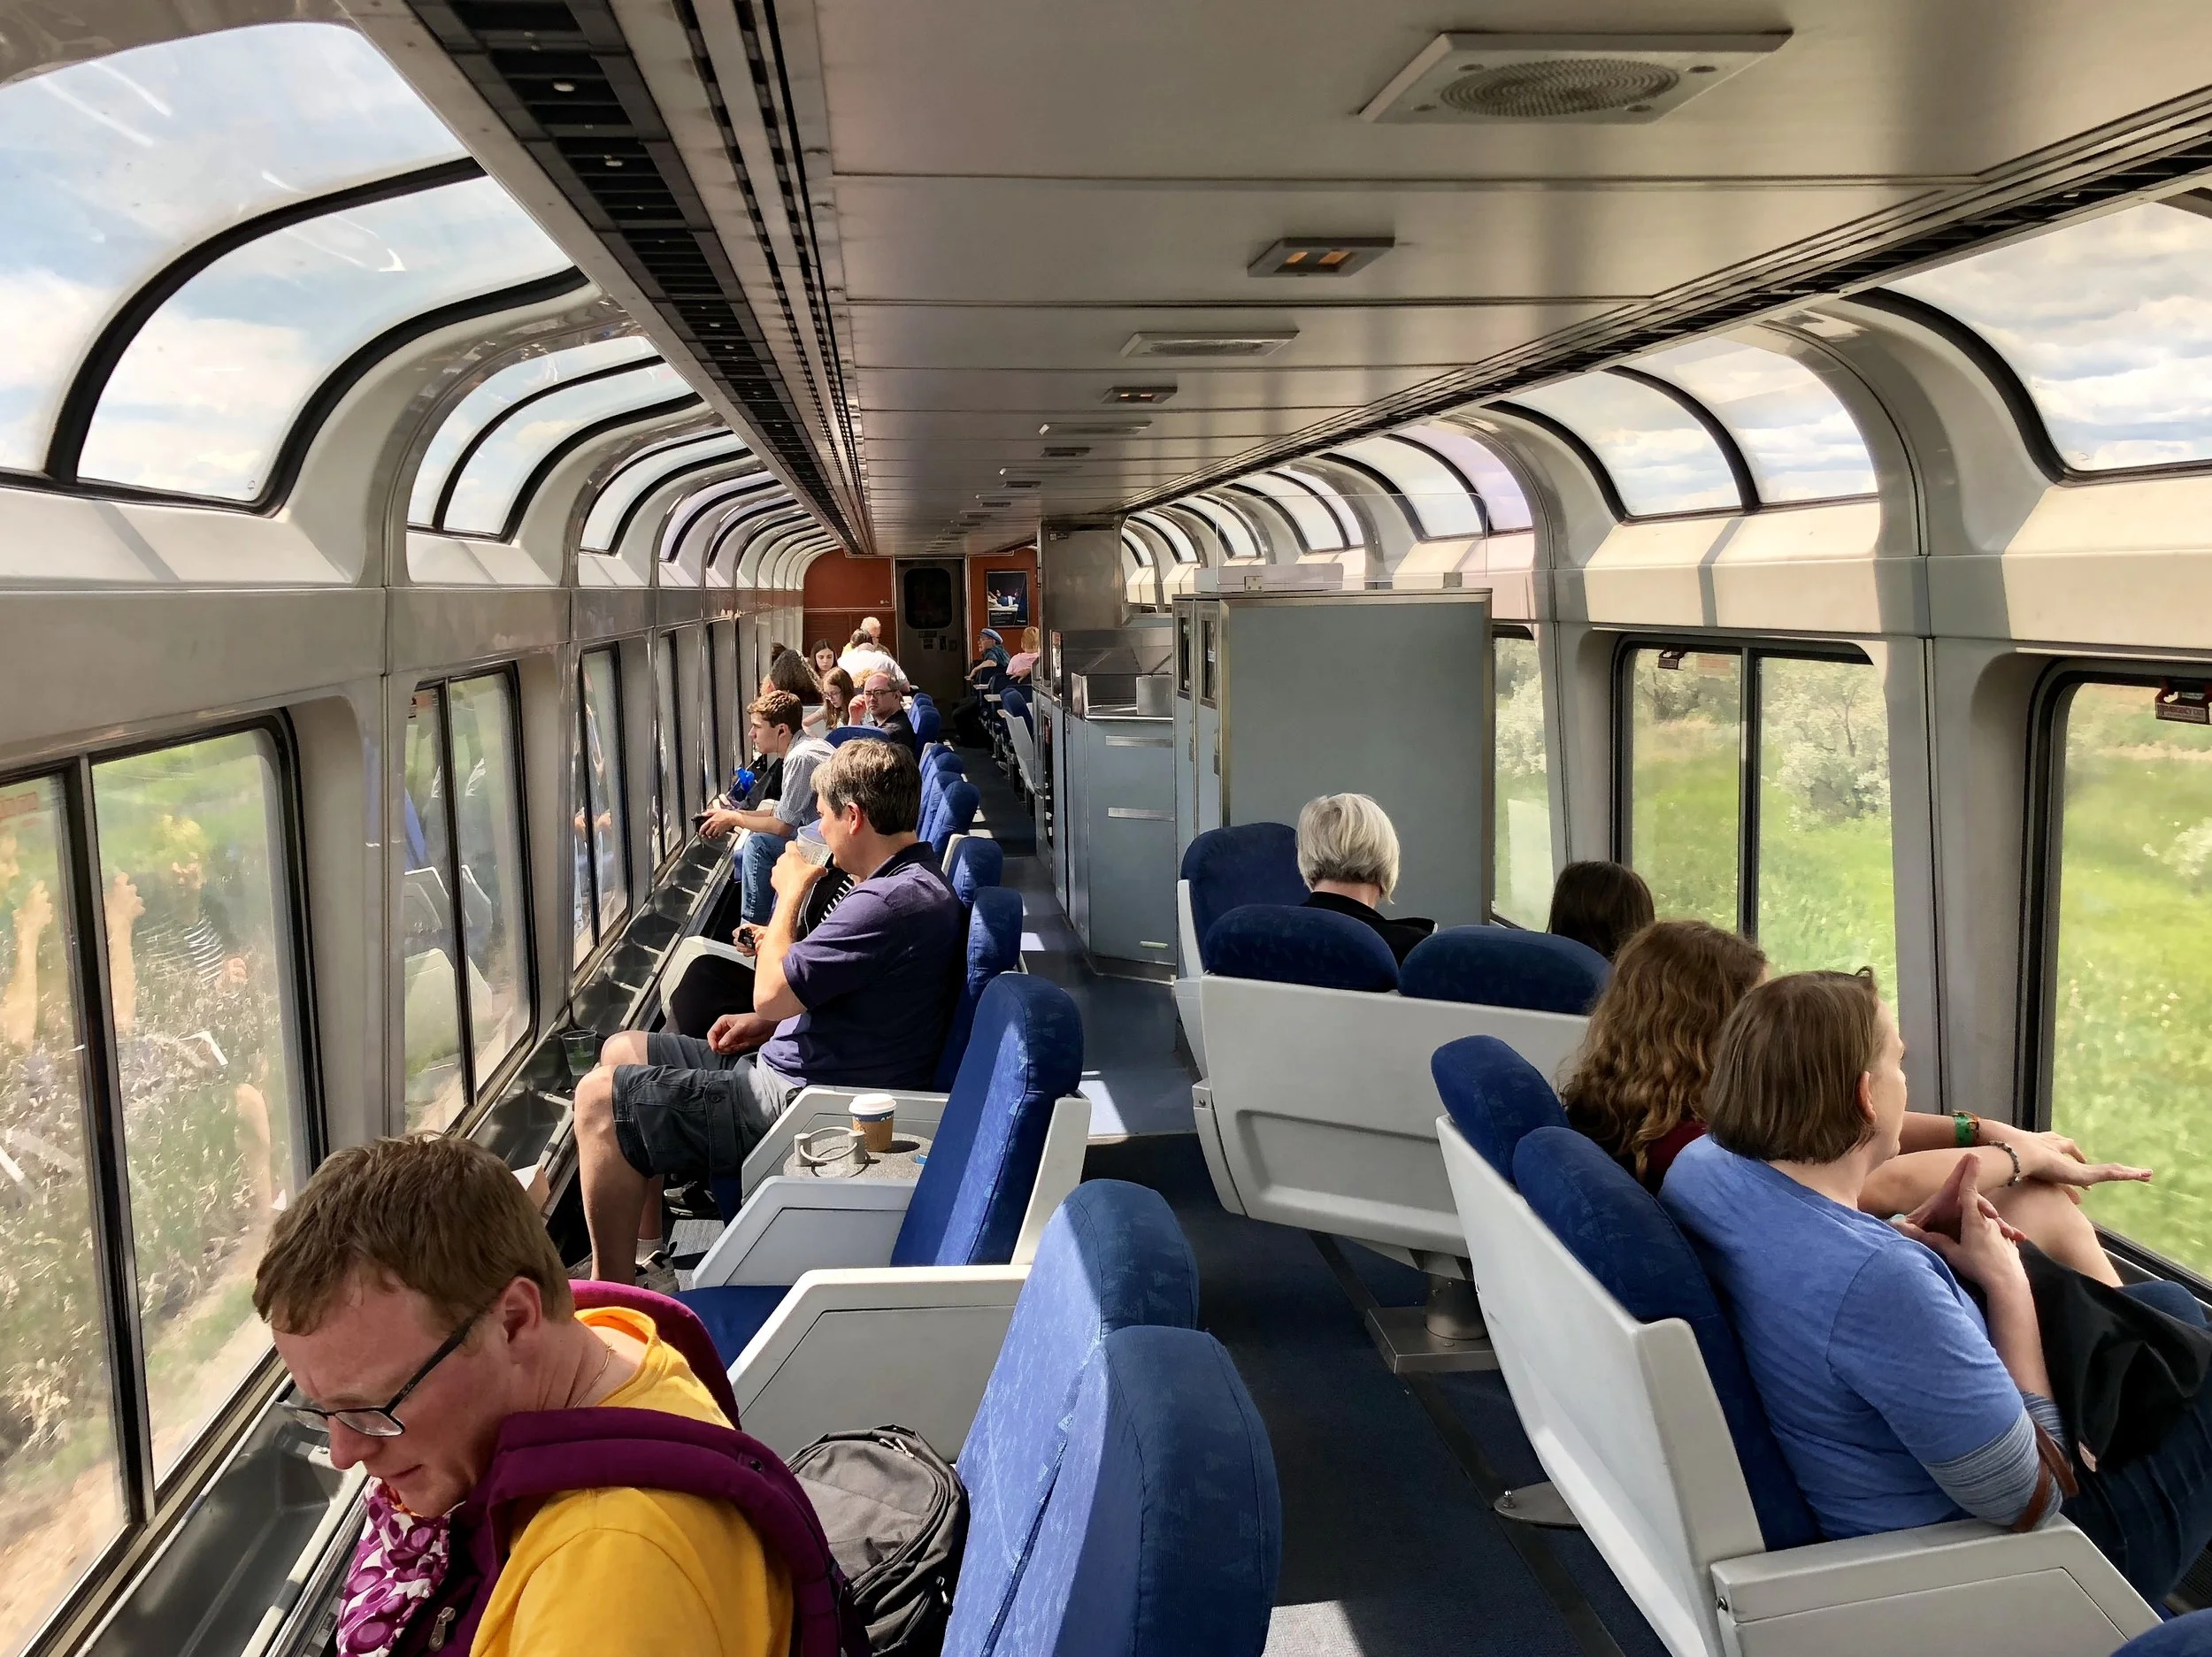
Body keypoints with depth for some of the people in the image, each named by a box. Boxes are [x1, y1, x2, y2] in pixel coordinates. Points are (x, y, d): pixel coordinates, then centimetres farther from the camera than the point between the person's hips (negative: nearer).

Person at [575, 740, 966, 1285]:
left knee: (600, 1099, -11)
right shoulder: (912, 881, 9)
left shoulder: (896, 902, -26)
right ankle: (644, 1253, 20)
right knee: (620, 1053, 17)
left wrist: (791, 893, -7)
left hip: (796, 1101, -11)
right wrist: (767, 1022, 8)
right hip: (793, 1065, 11)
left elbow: (771, 993, -22)